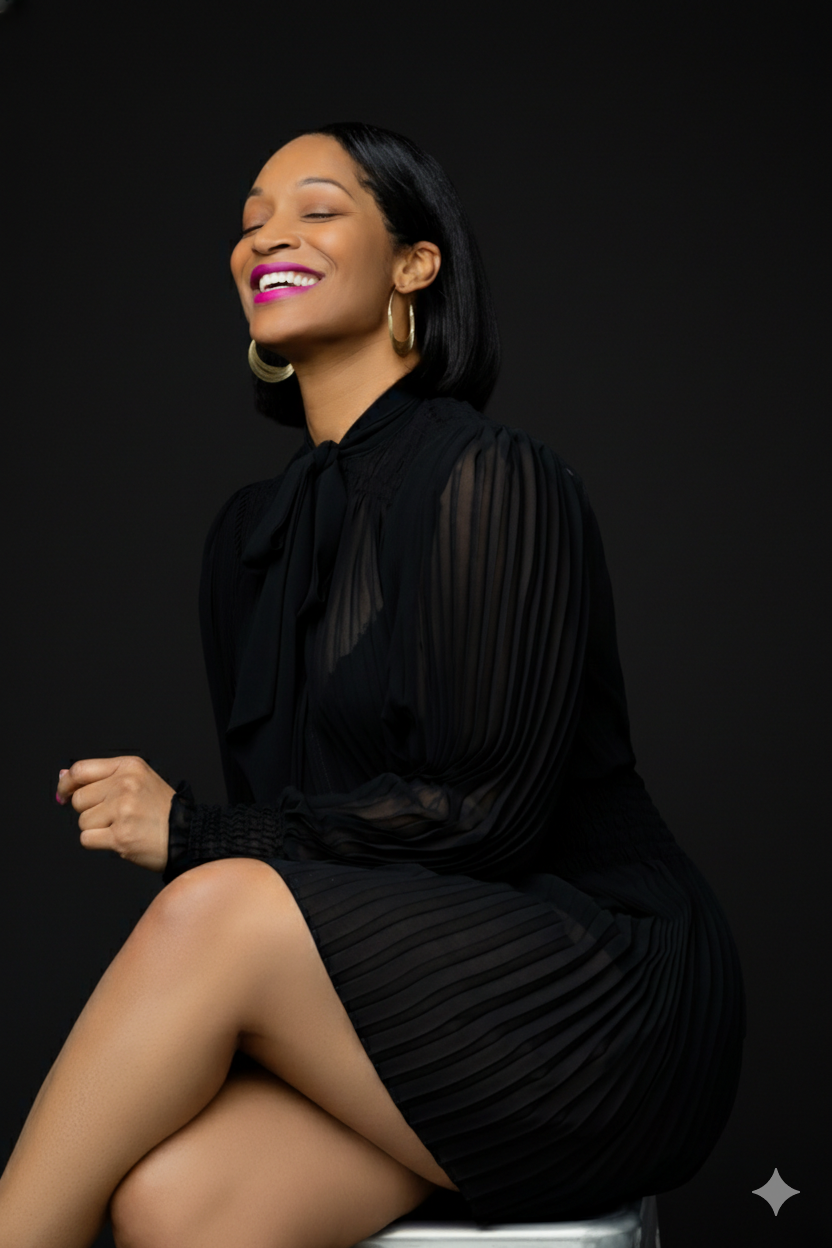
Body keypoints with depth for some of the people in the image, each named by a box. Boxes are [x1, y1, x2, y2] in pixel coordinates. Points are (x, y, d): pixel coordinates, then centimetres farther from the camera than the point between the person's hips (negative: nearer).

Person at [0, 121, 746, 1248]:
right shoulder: (249, 533, 12)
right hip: (400, 995, 5)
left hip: (610, 1001, -5)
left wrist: (190, 834, -11)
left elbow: (485, 811, -16)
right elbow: (282, 806, 12)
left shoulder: (493, 478, -11)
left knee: (217, 909, -26)